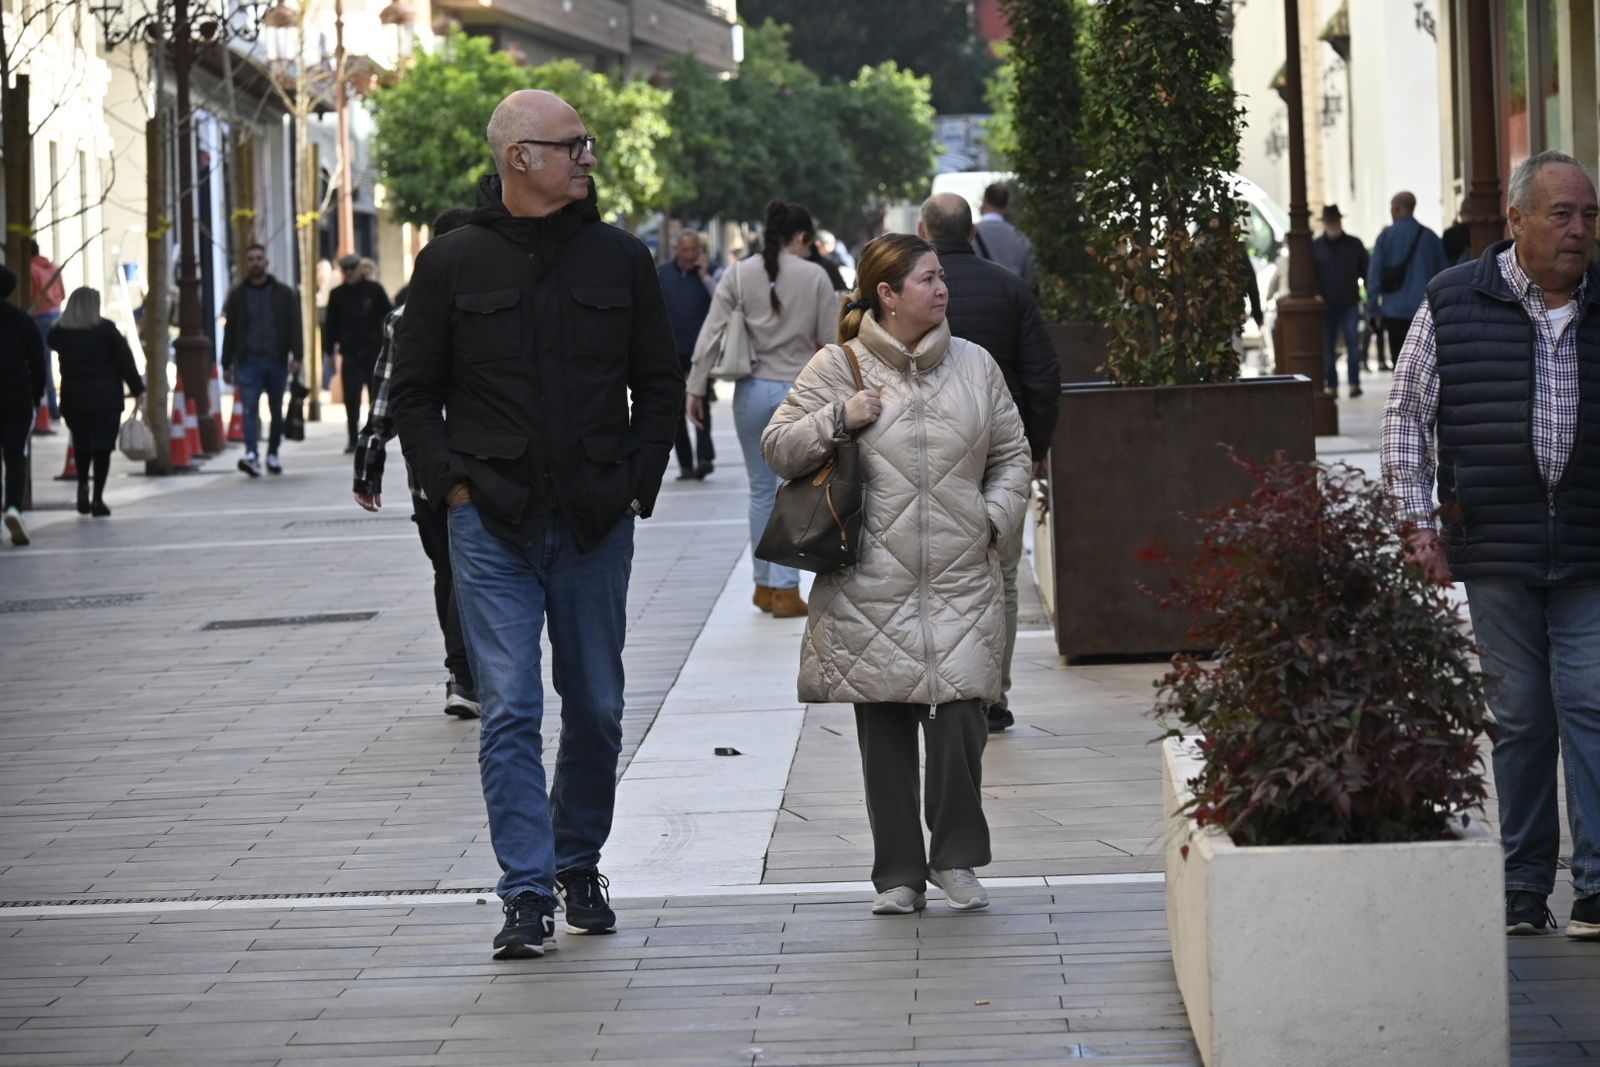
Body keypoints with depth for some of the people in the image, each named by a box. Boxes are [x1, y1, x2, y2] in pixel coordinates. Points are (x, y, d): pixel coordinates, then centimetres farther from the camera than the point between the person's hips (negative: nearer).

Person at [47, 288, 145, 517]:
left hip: (73, 399, 3)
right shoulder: (106, 329, -8)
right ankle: (98, 499, -1)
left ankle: (82, 484, -5)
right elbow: (125, 361, -6)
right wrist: (138, 390, 1)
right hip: (106, 398, -3)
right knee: (102, 447, 3)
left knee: (82, 446, 18)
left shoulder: (60, 332, -1)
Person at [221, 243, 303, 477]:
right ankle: (251, 455, -27)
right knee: (250, 409, -15)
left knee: (276, 411, 8)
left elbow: (294, 326, 2)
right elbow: (229, 332, 11)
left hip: (277, 362, 1)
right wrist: (227, 365, 8)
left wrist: (297, 356, -11)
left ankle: (272, 455, 21)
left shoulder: (283, 294, 7)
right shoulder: (237, 295, 9)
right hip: (248, 362, -1)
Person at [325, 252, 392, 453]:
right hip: (350, 354, 1)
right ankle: (352, 440, 5)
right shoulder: (337, 294, 7)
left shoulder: (374, 289, 2)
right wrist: (328, 350, 5)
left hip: (374, 352, -1)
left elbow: (389, 315, 4)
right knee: (351, 399, -2)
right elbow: (331, 324, 10)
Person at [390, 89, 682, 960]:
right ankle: (527, 894, -7)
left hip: (596, 527, 2)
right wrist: (451, 485, -5)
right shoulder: (452, 264, 1)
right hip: (492, 527, -2)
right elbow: (415, 393, 6)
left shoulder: (620, 259, 6)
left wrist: (636, 486, 2)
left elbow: (660, 386, 12)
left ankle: (579, 864, 28)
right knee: (509, 710, -8)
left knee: (596, 707, 10)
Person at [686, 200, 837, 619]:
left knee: (761, 490, 13)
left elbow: (711, 334, -2)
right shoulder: (815, 277, -4)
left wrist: (695, 388, 2)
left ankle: (765, 585, 19)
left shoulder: (739, 274, 0)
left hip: (752, 391, 2)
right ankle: (785, 589, -4)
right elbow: (832, 339, -3)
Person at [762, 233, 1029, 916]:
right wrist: (837, 419, -9)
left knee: (961, 721, -10)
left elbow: (1011, 455, 19)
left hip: (962, 581, 1)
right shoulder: (837, 368, 3)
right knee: (885, 731, 3)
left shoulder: (975, 366, 11)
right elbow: (777, 448, 6)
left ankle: (955, 857, 9)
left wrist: (994, 519, 4)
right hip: (872, 586, -1)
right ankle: (898, 874, 13)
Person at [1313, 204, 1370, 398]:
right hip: (1326, 305, 0)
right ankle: (1330, 384, 7)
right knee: (1328, 346, 2)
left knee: (1353, 342, -9)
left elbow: (1366, 271, 10)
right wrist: (1315, 294, -10)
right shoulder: (1315, 247, 6)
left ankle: (1354, 383, -6)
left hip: (1350, 304, 0)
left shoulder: (1354, 244, 7)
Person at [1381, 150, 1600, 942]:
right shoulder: (1455, 304, 4)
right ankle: (1523, 885, 13)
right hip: (1495, 552, 0)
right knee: (1519, 716, 5)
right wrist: (1416, 520, 1)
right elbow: (1406, 412, 9)